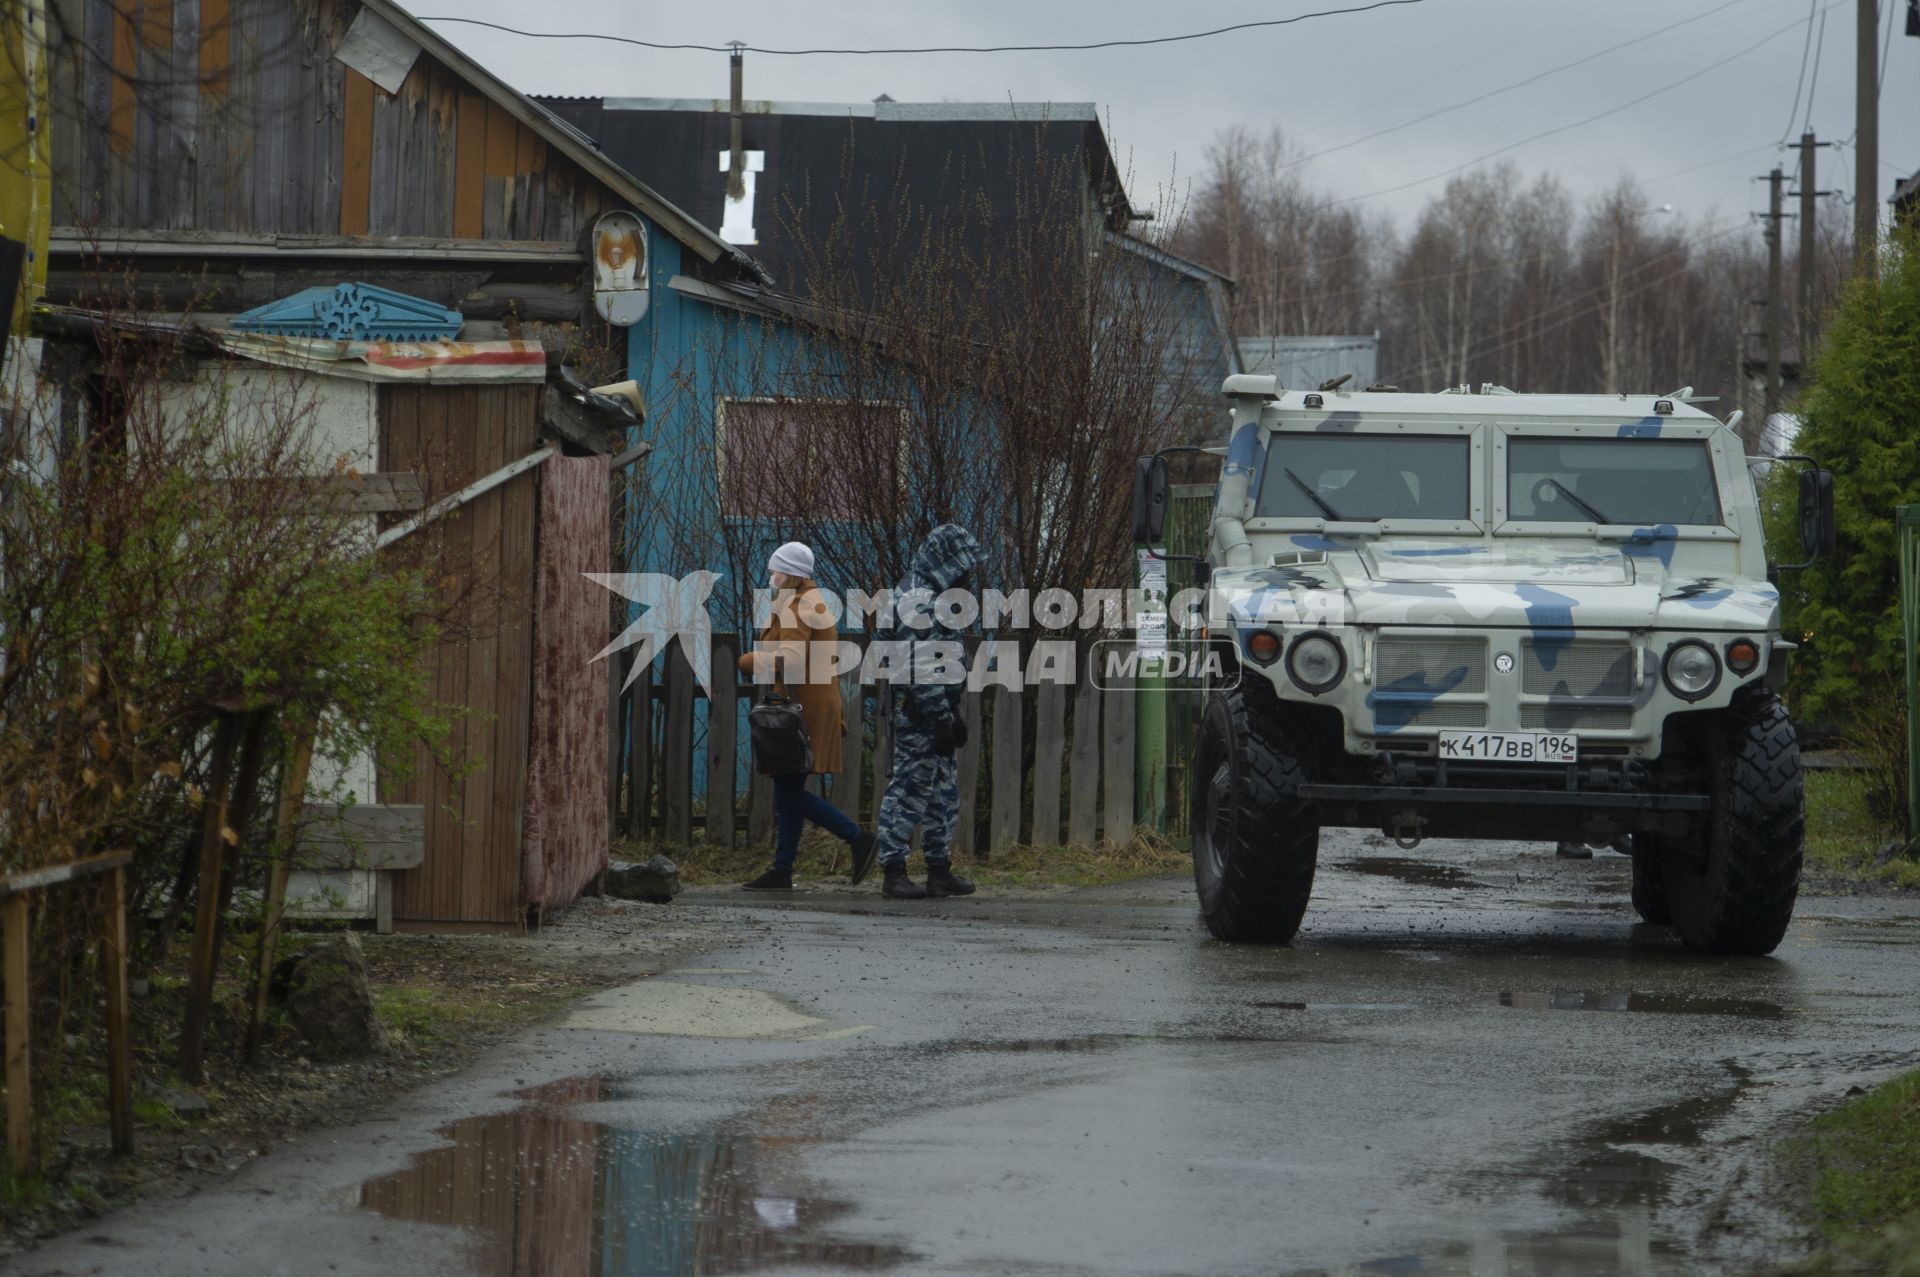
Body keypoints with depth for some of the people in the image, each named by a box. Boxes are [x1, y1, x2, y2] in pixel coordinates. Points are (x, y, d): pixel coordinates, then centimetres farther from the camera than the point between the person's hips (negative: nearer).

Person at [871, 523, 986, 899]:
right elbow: (921, 669, -21)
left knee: (943, 794, 14)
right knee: (909, 788, -8)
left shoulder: (931, 596, 18)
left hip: (935, 712, 11)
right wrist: (942, 718, -21)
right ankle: (893, 873, -5)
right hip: (918, 713, -11)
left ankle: (940, 871, 20)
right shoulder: (918, 601, -16)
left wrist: (952, 716, 23)